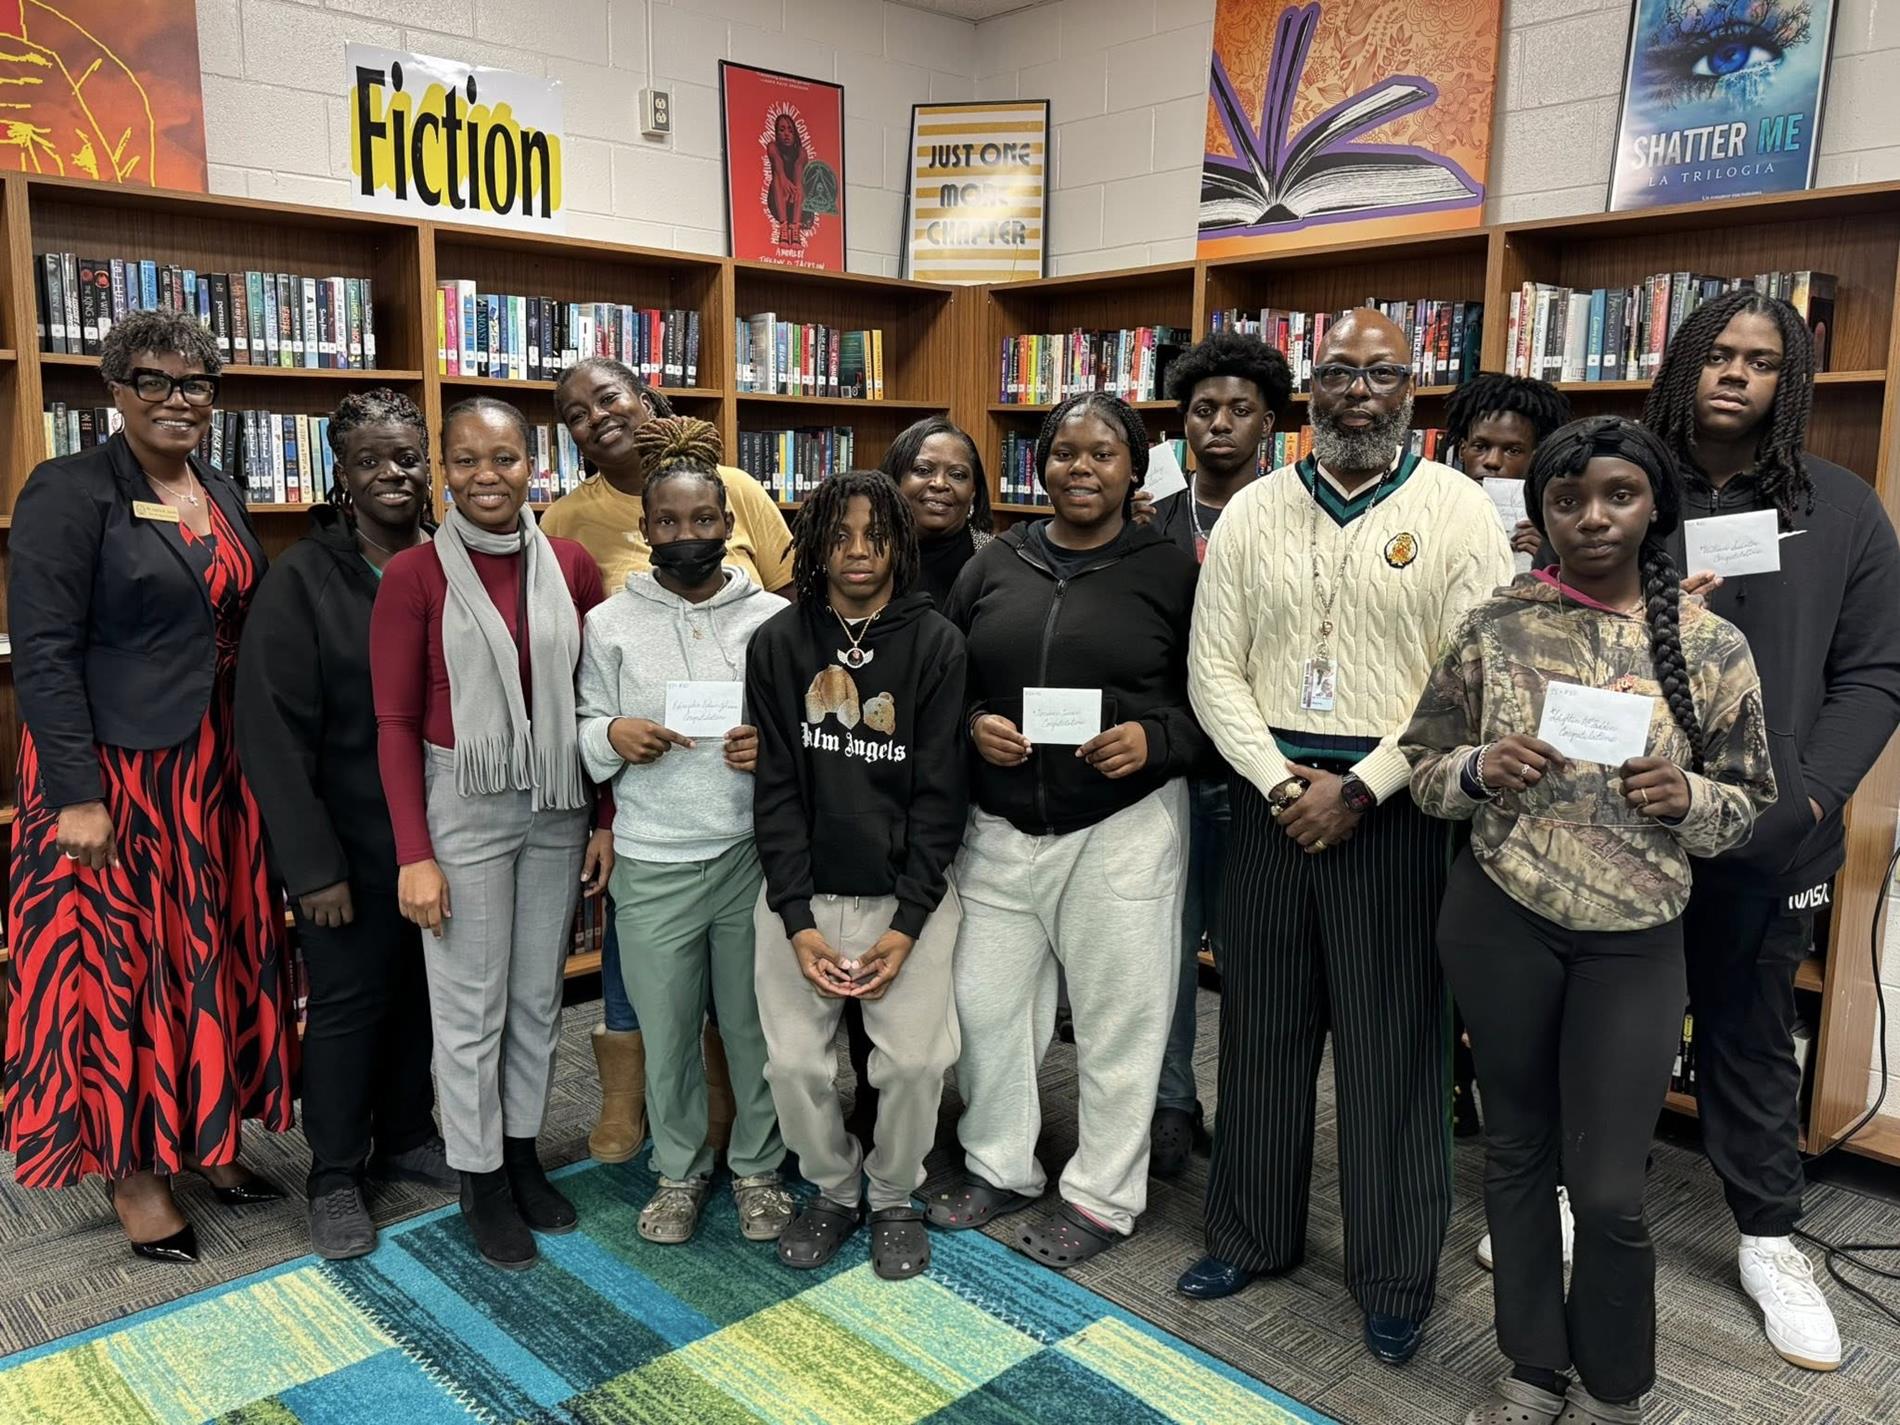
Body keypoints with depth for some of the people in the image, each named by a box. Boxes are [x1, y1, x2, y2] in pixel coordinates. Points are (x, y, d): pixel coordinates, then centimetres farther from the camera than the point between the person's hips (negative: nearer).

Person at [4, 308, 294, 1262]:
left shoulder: (222, 495, 10)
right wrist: (77, 794, -19)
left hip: (214, 770, 7)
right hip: (114, 772, -6)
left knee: (215, 956, 13)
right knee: (121, 965, 3)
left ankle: (205, 1136, 28)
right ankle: (133, 1169, 18)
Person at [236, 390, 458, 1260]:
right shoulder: (303, 578, -9)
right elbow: (275, 734, -12)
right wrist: (313, 863, -15)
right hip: (357, 843, -3)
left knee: (423, 991, 16)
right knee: (347, 1001, 9)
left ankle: (407, 1138, 36)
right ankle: (335, 1177, 26)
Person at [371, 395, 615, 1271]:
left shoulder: (570, 566, 1)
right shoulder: (414, 575, -9)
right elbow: (395, 723, -8)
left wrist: (606, 820, 4)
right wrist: (414, 855, -12)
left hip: (557, 805, 4)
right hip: (463, 805, -3)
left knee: (539, 992, 15)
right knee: (471, 1004, 7)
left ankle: (524, 1155, 33)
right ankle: (480, 1179, 25)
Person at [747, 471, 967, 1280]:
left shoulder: (936, 645, -2)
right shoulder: (778, 644, 2)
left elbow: (939, 793, -4)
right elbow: (776, 788, -1)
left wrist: (907, 923, -10)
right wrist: (797, 920, -8)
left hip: (909, 892, -1)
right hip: (800, 893, 1)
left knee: (915, 1061, -6)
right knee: (794, 1061, -2)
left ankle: (894, 1198, 24)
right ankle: (833, 1191, 27)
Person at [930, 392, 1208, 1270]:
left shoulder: (1170, 570, -1)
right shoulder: (993, 567, 8)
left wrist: (1154, 739, -17)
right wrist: (973, 726, -7)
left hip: (1123, 828, -3)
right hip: (1000, 827, 4)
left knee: (1119, 1015, 7)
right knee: (986, 1001, 12)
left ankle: (1102, 1196, 27)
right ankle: (1000, 1165, 35)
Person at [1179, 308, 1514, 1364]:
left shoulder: (1459, 510, -3)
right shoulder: (1253, 512, 6)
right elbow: (1215, 669, 3)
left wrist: (1359, 788, -13)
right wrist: (1282, 781, -9)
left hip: (1397, 804, -3)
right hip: (1271, 795, 3)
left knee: (1395, 1045, 5)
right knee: (1263, 1027, 13)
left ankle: (1398, 1279, 24)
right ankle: (1253, 1234, 33)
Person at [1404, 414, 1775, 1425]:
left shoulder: (1712, 646, -4)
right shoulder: (1494, 627, -3)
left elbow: (1749, 802, 4)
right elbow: (1421, 767, 4)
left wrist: (1685, 799, -17)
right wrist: (1479, 769, -17)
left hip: (1634, 939, -1)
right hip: (1499, 921, 1)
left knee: (1609, 1188, 3)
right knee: (1517, 1146, 15)